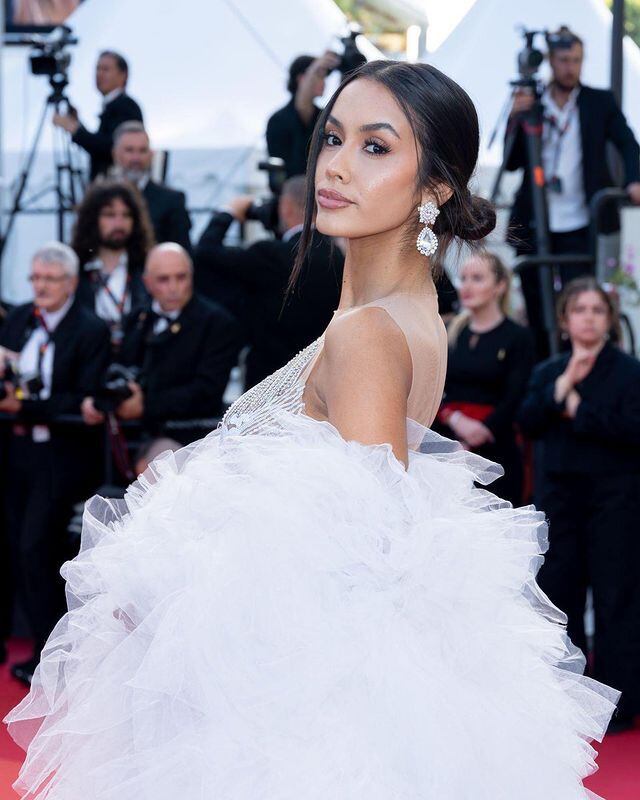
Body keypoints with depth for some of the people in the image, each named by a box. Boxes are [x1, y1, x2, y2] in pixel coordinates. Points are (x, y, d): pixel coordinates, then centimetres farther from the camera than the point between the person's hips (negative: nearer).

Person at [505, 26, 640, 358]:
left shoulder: (600, 101, 7)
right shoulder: (528, 103, 9)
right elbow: (512, 163, 6)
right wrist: (514, 119, -10)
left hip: (579, 227, -2)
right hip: (533, 227, 2)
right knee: (536, 315, 6)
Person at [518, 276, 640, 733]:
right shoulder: (547, 373, 11)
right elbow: (529, 423, -4)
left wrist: (579, 411, -14)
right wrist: (563, 385, -15)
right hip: (559, 493, 5)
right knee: (558, 592, 8)